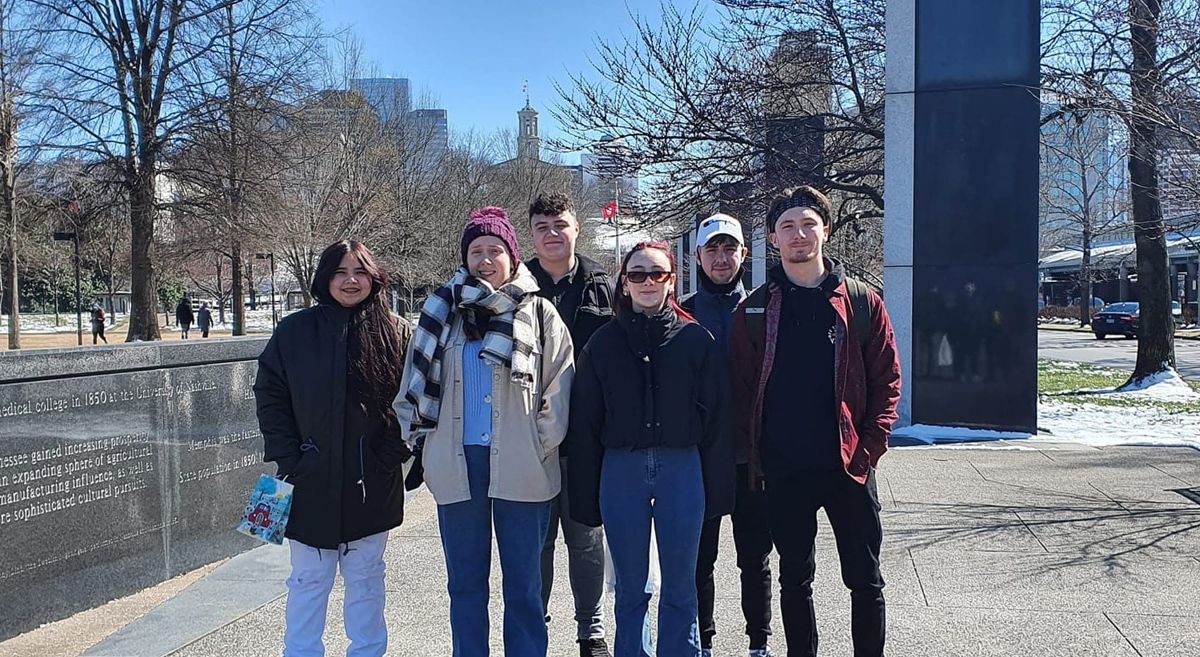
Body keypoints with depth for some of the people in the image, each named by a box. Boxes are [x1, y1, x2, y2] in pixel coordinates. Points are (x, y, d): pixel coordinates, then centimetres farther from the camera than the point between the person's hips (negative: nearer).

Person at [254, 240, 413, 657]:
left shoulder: (396, 333, -2)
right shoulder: (295, 331, -1)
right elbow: (269, 396, 1)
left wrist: (394, 451, -6)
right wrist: (288, 457, -5)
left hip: (372, 483, 0)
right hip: (311, 481, 0)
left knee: (365, 578, 13)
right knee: (309, 581, 9)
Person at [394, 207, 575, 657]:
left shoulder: (539, 313, 2)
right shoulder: (442, 311, 7)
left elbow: (559, 388, 3)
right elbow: (417, 379, 13)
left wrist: (542, 445, -3)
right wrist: (421, 433, 6)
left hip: (521, 467, -2)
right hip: (457, 464, 2)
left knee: (523, 584, 7)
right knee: (465, 583, 11)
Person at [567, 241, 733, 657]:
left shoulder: (695, 339, 2)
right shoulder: (603, 342, 5)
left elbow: (716, 418, 2)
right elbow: (585, 423, 6)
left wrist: (717, 488, -2)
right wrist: (586, 497, 3)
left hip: (681, 468, -1)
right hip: (621, 470, 1)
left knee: (680, 587, 8)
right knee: (630, 589, 10)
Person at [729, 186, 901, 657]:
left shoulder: (862, 302, 2)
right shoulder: (755, 310, 4)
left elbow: (887, 379, 1)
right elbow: (740, 388, 3)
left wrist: (869, 449, -8)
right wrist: (754, 454, -5)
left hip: (849, 466, -1)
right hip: (783, 472, 1)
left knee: (865, 579, 8)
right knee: (795, 579, 13)